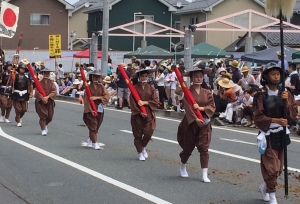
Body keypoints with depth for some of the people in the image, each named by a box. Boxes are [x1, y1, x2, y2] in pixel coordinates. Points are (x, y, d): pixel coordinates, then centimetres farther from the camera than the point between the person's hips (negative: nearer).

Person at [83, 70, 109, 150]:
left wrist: (97, 97, -22)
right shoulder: (88, 87, -6)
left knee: (96, 126, 12)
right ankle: (95, 143, -1)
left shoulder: (101, 86, 2)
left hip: (99, 109, 4)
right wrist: (90, 110, -20)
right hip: (91, 109, -4)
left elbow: (107, 96, -9)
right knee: (93, 126, -7)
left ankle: (90, 140, 33)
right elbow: (86, 99, -11)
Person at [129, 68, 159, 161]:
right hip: (137, 114, -1)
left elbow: (156, 101, -2)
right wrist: (140, 112, -14)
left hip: (149, 114, 2)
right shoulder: (135, 88, -3)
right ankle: (140, 153, 20)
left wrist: (144, 102, -14)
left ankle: (143, 147, 22)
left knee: (148, 133, -7)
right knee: (138, 134, 4)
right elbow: (132, 102, -7)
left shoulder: (151, 88, 4)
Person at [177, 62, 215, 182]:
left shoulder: (207, 93, 4)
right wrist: (196, 119, -29)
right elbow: (188, 107, -19)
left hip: (204, 123, 2)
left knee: (204, 149, -4)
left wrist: (201, 108, -18)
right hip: (190, 123, -2)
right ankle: (182, 167, 39)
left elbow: (212, 107, -2)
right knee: (188, 148, 12)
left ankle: (204, 175, -2)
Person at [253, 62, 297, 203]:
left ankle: (265, 186, 38)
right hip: (268, 135, -5)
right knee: (271, 167, -8)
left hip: (282, 134, 5)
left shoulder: (286, 94, 5)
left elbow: (293, 115, 1)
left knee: (278, 168, 14)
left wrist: (286, 102, -15)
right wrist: (276, 120, -24)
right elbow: (258, 118, -14)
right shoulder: (260, 96, -10)